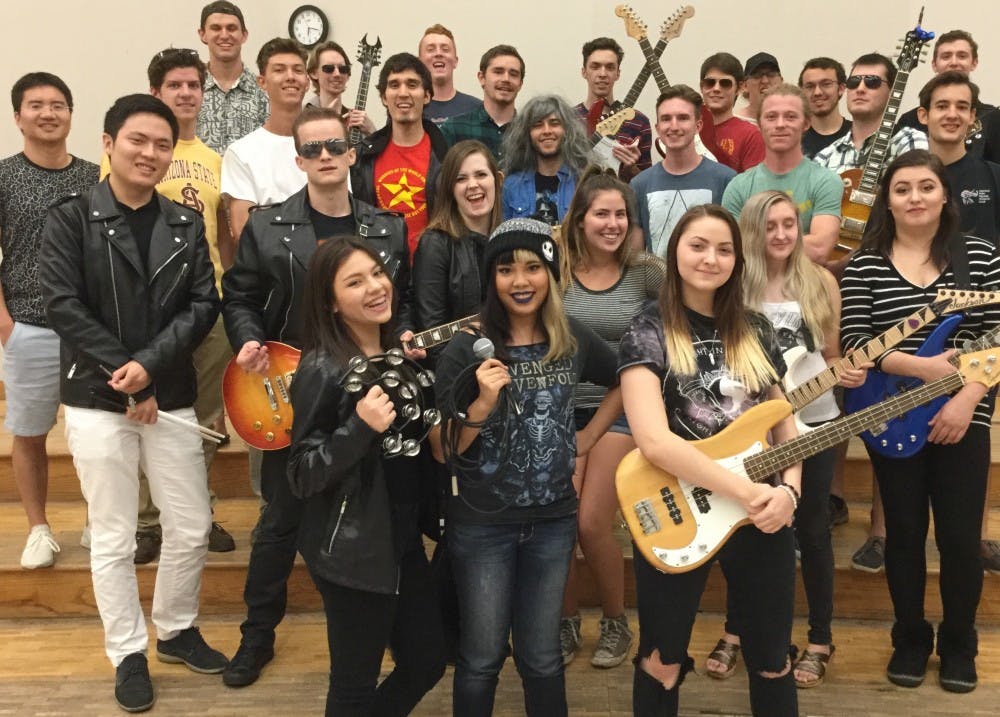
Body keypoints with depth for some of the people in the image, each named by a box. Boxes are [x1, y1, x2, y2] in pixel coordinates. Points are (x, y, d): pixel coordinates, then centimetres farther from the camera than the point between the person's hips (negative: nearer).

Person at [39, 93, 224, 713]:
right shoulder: (71, 219, -4)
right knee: (114, 538, 7)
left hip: (170, 397, 3)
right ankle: (128, 653, 24)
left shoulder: (186, 225, 6)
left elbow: (204, 305, -2)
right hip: (97, 399, -3)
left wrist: (150, 363, -16)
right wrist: (124, 378, -14)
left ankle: (176, 629, 33)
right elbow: (63, 305, -11)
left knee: (193, 528, 9)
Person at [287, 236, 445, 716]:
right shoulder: (323, 369, -17)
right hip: (352, 550, -7)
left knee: (427, 662, 18)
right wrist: (360, 426, -31)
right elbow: (301, 476, -18)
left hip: (403, 538, 8)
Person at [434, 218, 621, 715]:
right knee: (482, 657, 10)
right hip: (482, 525, -2)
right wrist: (483, 402, -28)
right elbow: (449, 450, -12)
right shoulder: (466, 350, -13)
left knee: (541, 657, 15)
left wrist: (586, 438, 6)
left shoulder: (574, 341, -2)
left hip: (553, 520, 3)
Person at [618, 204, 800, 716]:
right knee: (662, 663, 11)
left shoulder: (755, 331, 7)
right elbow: (653, 442, -21)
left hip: (761, 516, 4)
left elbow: (785, 425, 12)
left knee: (772, 662, 16)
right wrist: (746, 492, -22)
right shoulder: (649, 331, -8)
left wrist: (787, 490, -8)